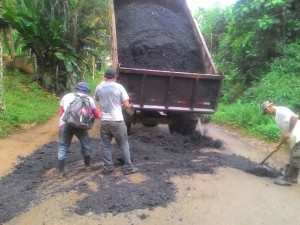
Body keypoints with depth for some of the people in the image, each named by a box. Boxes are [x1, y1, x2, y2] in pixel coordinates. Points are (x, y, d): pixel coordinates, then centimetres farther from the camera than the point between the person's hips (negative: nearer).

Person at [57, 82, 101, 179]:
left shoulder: (66, 96, 25)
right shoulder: (88, 99, 18)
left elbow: (61, 113, 22)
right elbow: (97, 115, 21)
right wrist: (101, 115, 43)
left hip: (64, 123, 2)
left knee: (63, 147, 14)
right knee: (86, 145, 20)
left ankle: (60, 172, 13)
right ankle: (87, 166, 32)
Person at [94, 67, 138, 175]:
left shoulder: (99, 88, 1)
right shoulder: (119, 87, -9)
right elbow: (126, 106, -10)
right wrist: (129, 106, 14)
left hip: (104, 121, 3)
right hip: (117, 121, -2)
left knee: (105, 145, 15)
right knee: (124, 145, 9)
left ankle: (108, 167, 18)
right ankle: (128, 167, 14)